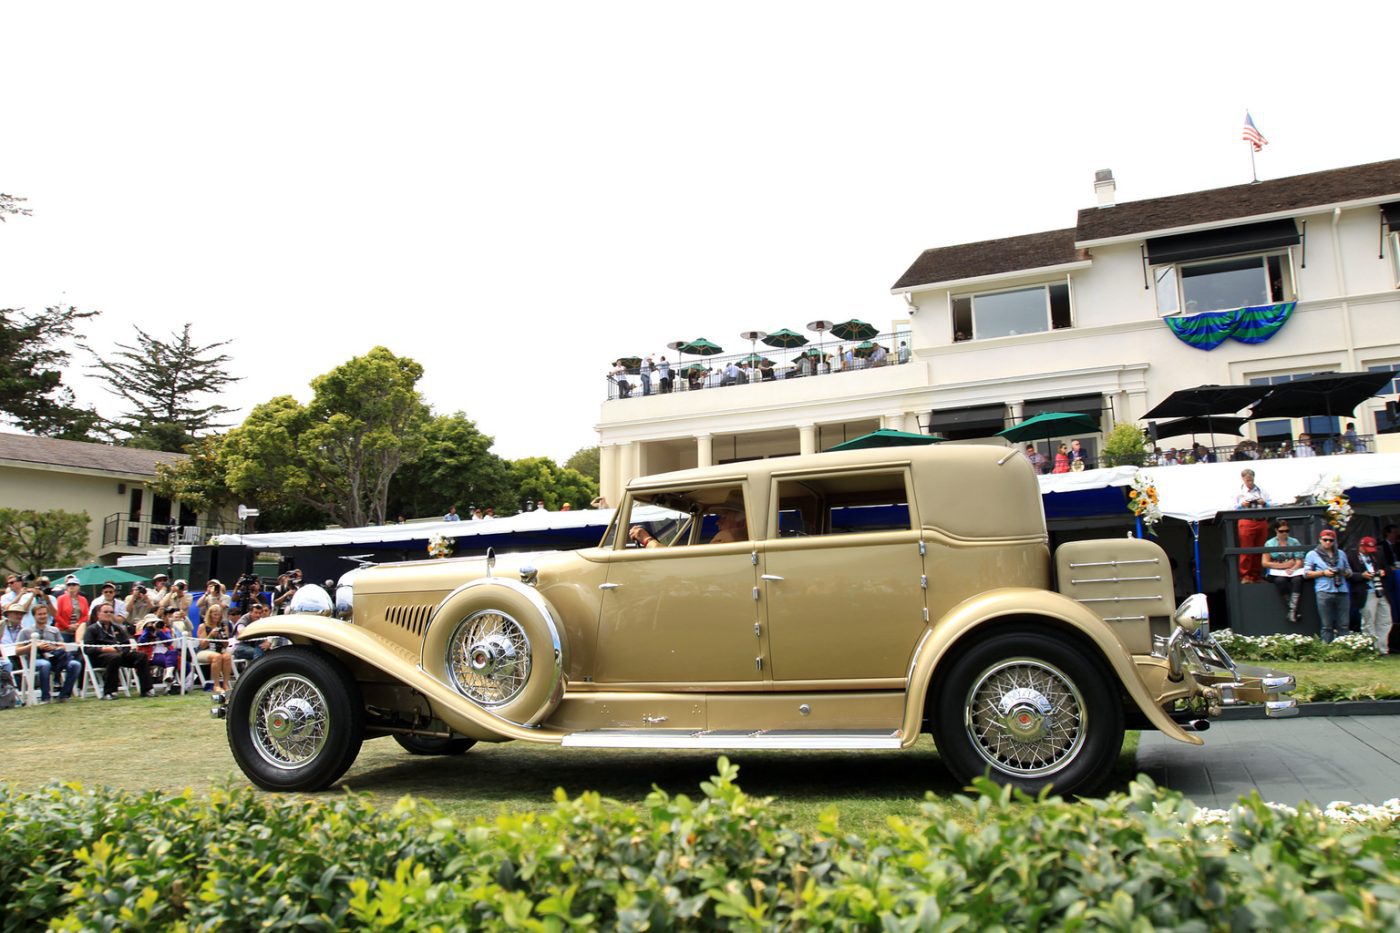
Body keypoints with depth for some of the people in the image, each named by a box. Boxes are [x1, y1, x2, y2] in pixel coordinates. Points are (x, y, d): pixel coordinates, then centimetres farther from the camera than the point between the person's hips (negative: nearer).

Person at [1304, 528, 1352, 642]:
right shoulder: (1312, 554, 11)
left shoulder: (1341, 554, 22)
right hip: (1324, 592, -3)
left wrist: (1345, 572, 0)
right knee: (1327, 627, -4)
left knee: (1343, 626, 0)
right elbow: (1307, 573, 5)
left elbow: (1349, 571, 22)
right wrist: (1323, 573, -8)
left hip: (1342, 592, 3)